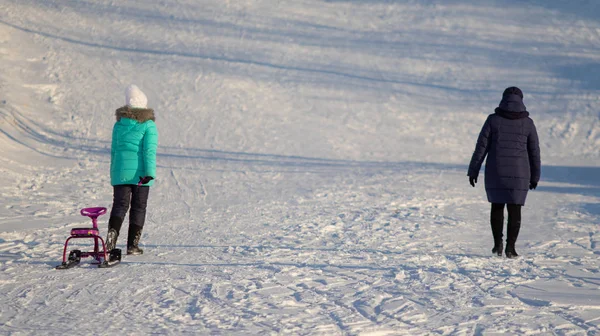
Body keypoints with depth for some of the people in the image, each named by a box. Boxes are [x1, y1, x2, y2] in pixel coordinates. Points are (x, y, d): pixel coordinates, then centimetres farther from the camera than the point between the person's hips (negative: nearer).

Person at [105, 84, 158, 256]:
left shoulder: (119, 125, 9)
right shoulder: (148, 125, -5)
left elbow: (114, 150, 13)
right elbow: (150, 150, -13)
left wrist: (114, 172, 21)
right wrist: (149, 173, -16)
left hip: (120, 171, 3)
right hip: (140, 173, -3)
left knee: (120, 205, 4)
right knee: (138, 207, 6)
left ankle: (113, 232, -23)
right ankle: (132, 244, 6)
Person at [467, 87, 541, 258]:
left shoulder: (493, 120, -2)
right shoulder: (527, 122, 1)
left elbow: (481, 147, -3)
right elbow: (534, 152, 5)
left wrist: (473, 170, 3)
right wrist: (535, 177, 13)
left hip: (495, 172, 0)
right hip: (519, 173, 0)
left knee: (497, 206, 16)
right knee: (515, 209, 7)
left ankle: (497, 244, 12)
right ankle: (510, 247, 0)